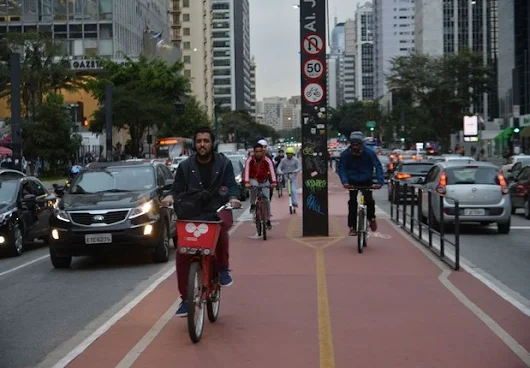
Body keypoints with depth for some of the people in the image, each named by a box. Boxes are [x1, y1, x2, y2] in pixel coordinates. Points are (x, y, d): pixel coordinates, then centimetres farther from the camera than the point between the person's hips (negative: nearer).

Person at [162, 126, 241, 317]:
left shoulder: (223, 163, 4)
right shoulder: (185, 166, 7)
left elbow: (231, 185, -2)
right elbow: (177, 188, 8)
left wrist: (232, 198, -24)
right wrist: (171, 196, -15)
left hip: (216, 214, -2)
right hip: (191, 216, 2)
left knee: (221, 228, -36)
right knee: (182, 255, -11)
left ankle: (223, 269, -10)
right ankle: (185, 298, 1)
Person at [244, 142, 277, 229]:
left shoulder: (267, 160, -21)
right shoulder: (249, 160, -21)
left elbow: (272, 171, -32)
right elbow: (246, 171, -33)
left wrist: (274, 182, -48)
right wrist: (247, 182, -49)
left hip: (264, 181, 1)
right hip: (253, 179, -1)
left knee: (267, 200, -5)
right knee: (254, 186, -37)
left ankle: (268, 220, 8)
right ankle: (252, 204, -18)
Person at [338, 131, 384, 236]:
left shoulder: (369, 152, -21)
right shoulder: (346, 154, -19)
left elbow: (378, 166, -20)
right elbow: (341, 169, -15)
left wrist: (380, 182, -32)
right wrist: (345, 182, -32)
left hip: (366, 180, -1)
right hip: (353, 181, 1)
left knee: (369, 200, -16)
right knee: (352, 202, -8)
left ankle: (371, 218, 13)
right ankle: (352, 227, 0)